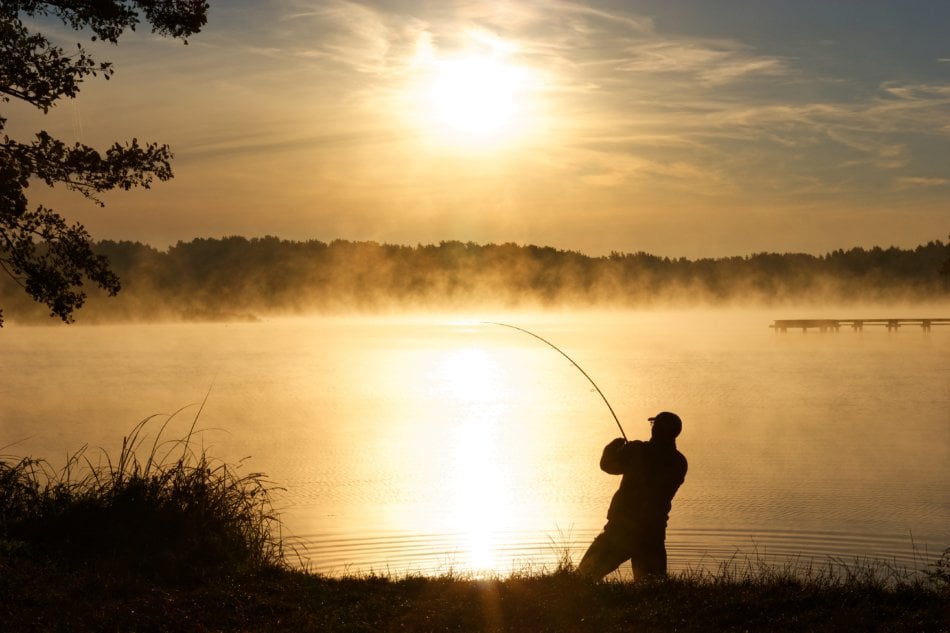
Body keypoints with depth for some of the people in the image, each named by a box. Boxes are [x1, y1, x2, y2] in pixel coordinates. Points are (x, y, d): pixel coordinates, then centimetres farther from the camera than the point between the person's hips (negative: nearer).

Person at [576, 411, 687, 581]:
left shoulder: (638, 450, -10)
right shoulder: (679, 462, 4)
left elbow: (608, 464, -1)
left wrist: (615, 446, 20)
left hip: (622, 528, -4)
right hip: (654, 533, 4)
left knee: (585, 576, 1)